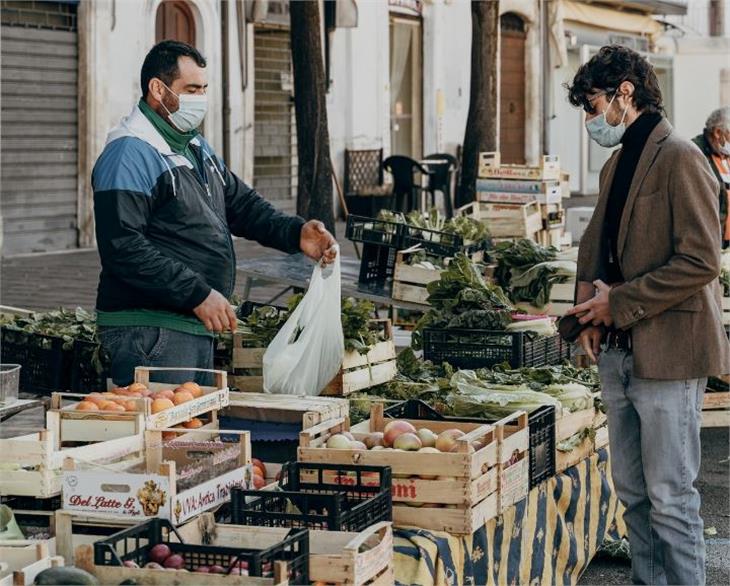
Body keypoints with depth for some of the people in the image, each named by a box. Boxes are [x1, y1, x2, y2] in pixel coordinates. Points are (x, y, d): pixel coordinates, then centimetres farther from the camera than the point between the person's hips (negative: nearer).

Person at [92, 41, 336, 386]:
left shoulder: (196, 148, 18)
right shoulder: (129, 155, -15)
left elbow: (241, 204, 21)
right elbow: (123, 248, -24)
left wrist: (295, 234, 1)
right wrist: (197, 293, -25)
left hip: (198, 326, 10)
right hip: (149, 329, -10)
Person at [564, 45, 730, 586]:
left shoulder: (680, 160, -12)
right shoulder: (617, 165, 16)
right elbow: (596, 245, 26)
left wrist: (620, 302, -15)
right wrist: (589, 302, 6)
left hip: (667, 353, -9)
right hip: (620, 351, 9)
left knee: (670, 496, -5)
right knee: (633, 492, 14)